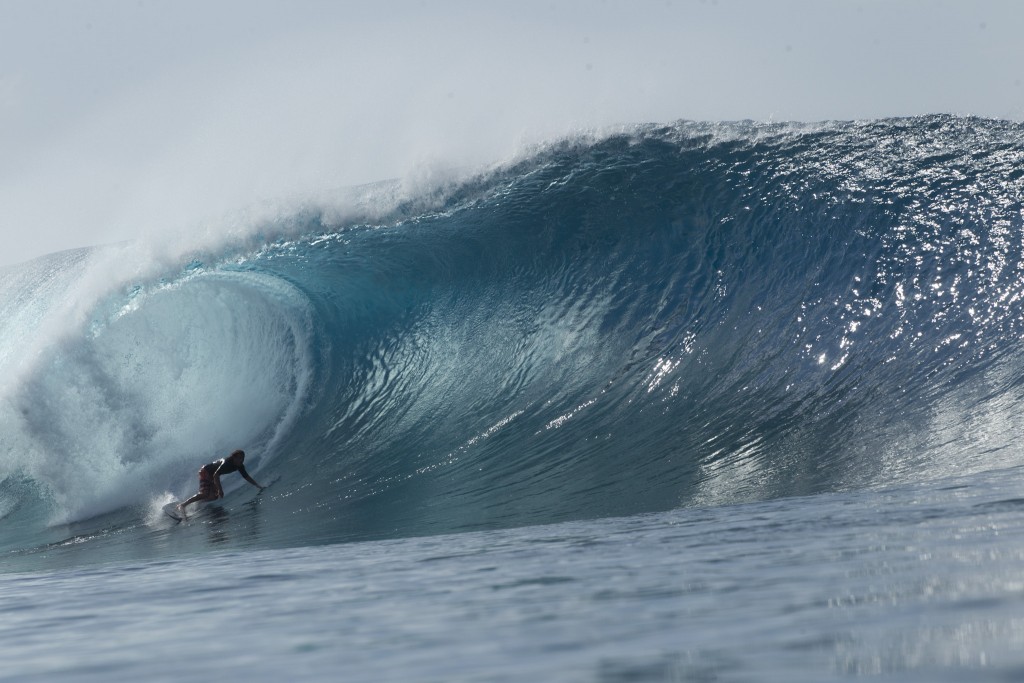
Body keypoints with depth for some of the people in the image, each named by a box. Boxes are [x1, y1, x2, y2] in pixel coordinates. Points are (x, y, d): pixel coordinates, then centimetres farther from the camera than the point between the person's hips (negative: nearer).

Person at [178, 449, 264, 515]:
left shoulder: (240, 466, -8)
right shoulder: (227, 462, -32)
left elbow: (247, 477, 3)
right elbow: (216, 475, -37)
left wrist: (258, 486, 2)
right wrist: (220, 490, -40)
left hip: (212, 476, 9)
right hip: (205, 472, -9)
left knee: (214, 496, 9)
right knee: (205, 494, -25)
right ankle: (182, 505, -26)